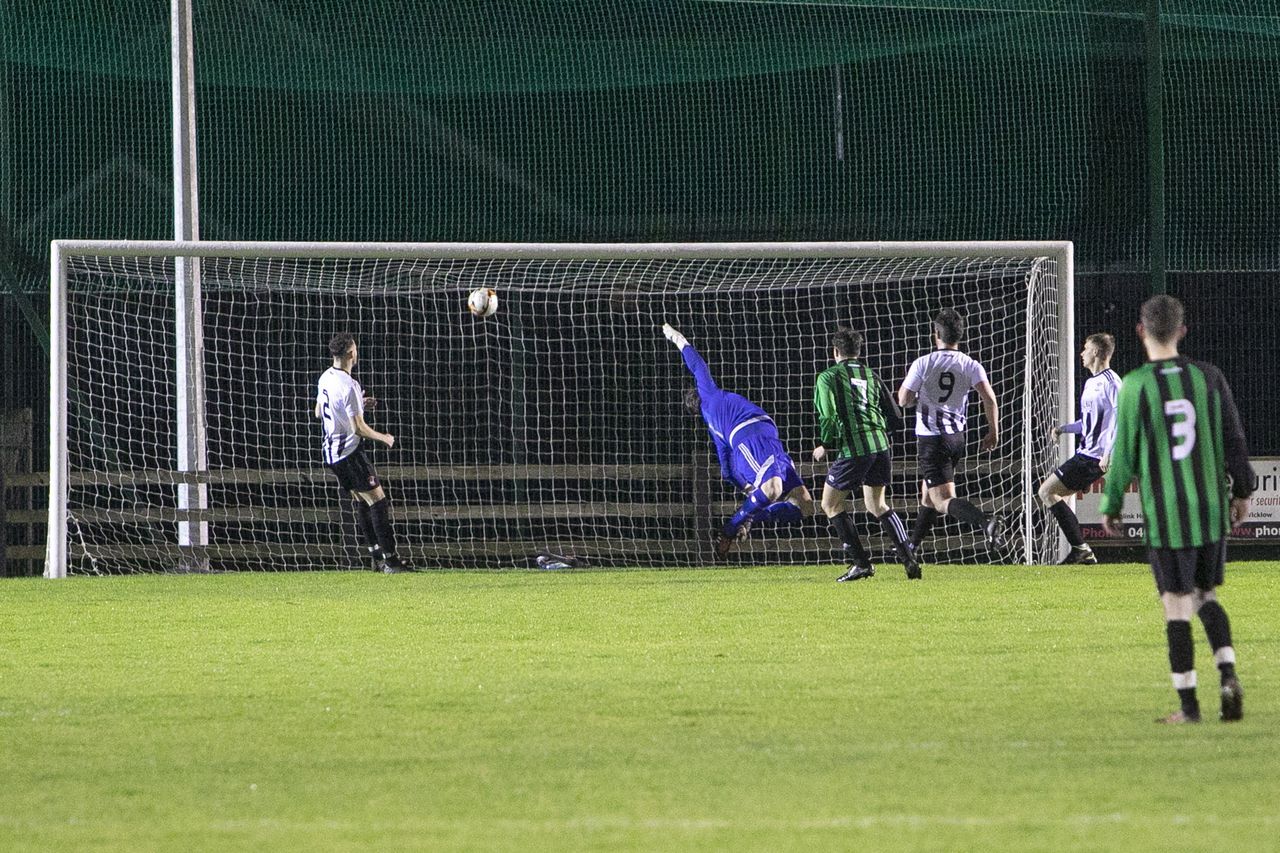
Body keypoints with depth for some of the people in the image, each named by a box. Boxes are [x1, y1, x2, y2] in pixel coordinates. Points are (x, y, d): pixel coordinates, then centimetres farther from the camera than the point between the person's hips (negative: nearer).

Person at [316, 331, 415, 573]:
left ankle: (376, 554, 19)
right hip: (348, 452, -9)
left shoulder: (325, 378, 5)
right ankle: (389, 559, -10)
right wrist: (384, 438, -6)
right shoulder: (349, 386, -22)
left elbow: (319, 412, 21)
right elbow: (358, 428, -22)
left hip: (330, 451, 9)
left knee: (361, 501, 16)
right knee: (378, 501, -7)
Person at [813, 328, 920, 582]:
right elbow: (895, 418, 14)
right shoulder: (871, 376, 16)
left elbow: (829, 416, -12)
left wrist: (824, 446, 3)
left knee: (831, 505, 10)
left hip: (852, 449, -6)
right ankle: (909, 559, 8)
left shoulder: (828, 377, 0)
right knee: (876, 504, 20)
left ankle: (862, 563, 2)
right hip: (880, 445, 6)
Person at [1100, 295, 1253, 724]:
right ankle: (1228, 675, -2)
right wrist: (1241, 490, 18)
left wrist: (1111, 505, 8)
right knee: (1207, 595, 18)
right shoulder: (1208, 377, 0)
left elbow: (1124, 453, -5)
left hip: (1165, 514, -3)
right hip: (1212, 509, 3)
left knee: (1177, 605, 2)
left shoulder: (1135, 386, -8)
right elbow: (1234, 439, 5)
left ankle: (1188, 704, 2)